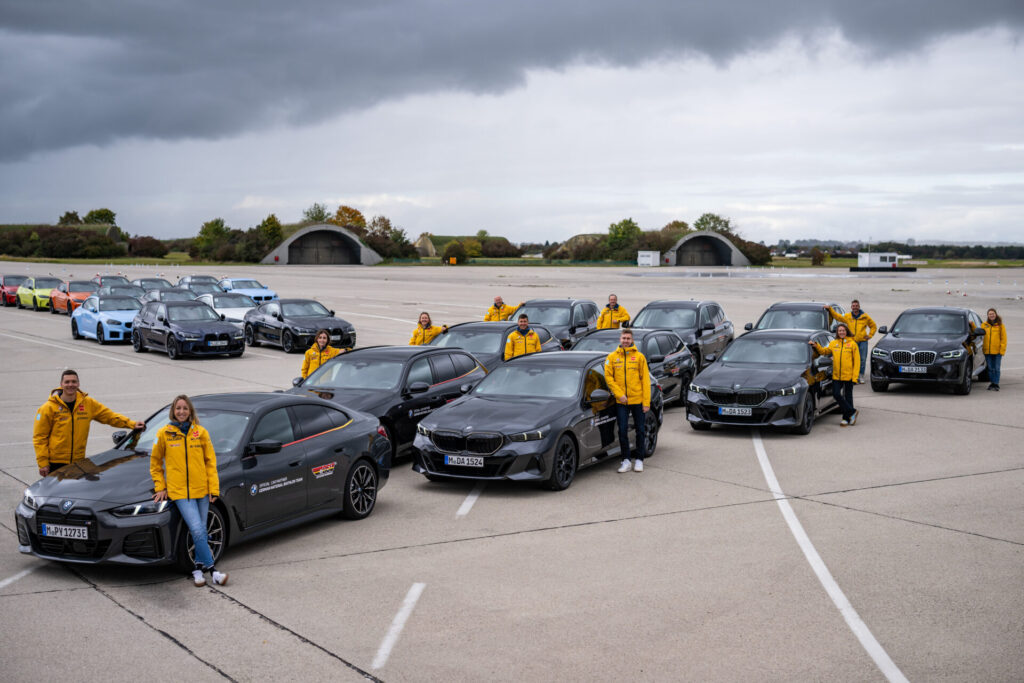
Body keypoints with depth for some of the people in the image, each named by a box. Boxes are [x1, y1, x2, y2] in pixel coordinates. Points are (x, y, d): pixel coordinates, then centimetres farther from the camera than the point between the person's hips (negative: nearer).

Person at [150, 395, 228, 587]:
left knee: (201, 531, 7)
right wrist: (160, 487, 6)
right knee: (197, 530, -14)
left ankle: (198, 569, 21)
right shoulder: (164, 433, 2)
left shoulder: (201, 432, 5)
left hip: (201, 489, 3)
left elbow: (211, 461, 7)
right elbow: (155, 462, 12)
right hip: (179, 491, -2)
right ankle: (212, 569, -9)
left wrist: (214, 488, 1)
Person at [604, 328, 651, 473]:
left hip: (638, 400, 0)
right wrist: (619, 394, -10)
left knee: (640, 431, 6)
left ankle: (639, 460, 16)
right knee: (623, 431, 1)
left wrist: (647, 402, -6)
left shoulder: (639, 357, 1)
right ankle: (626, 461, 10)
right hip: (621, 401, 0)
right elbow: (608, 377, 1)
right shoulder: (612, 357, 4)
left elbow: (645, 380, 0)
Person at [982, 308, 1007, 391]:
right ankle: (991, 384, 14)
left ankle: (996, 384, 2)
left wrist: (1002, 350, -8)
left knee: (997, 368, -1)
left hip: (997, 351, -2)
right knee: (990, 368, 7)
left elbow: (1003, 339, 0)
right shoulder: (984, 325, 10)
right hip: (987, 351, 2)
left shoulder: (1000, 325, 3)